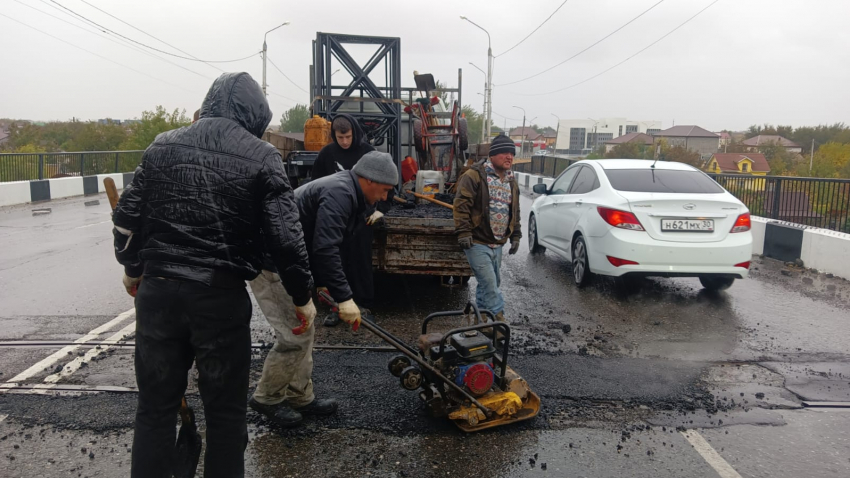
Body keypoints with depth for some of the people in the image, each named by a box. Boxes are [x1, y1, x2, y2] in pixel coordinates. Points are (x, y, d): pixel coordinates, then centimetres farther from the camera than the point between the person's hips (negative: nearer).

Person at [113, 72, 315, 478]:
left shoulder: (163, 145, 8)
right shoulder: (261, 156, -5)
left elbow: (128, 216, 10)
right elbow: (284, 236, -10)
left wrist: (132, 269, 26)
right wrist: (302, 295, 2)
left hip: (157, 289, 4)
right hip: (221, 296, -3)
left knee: (155, 406, 17)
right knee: (225, 411, 11)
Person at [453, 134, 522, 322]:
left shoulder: (511, 181, 14)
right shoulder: (475, 175, -11)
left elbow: (514, 211, 22)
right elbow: (461, 205, -15)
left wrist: (515, 236, 18)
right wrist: (463, 232, -20)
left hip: (497, 244, 8)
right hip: (477, 242, -8)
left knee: (492, 283, 15)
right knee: (489, 282, -12)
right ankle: (498, 317, -4)